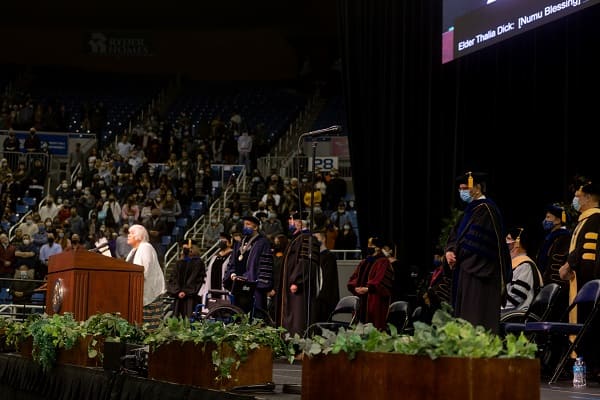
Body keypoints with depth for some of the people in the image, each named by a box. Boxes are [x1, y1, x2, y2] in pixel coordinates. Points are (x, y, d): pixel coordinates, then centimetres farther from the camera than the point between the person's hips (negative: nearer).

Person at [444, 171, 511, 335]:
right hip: (467, 273, 10)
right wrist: (450, 251, -3)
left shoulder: (486, 209, -12)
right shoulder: (471, 209, 18)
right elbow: (455, 235, 16)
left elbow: (476, 240, -19)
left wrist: (457, 254, -10)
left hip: (480, 274, -10)